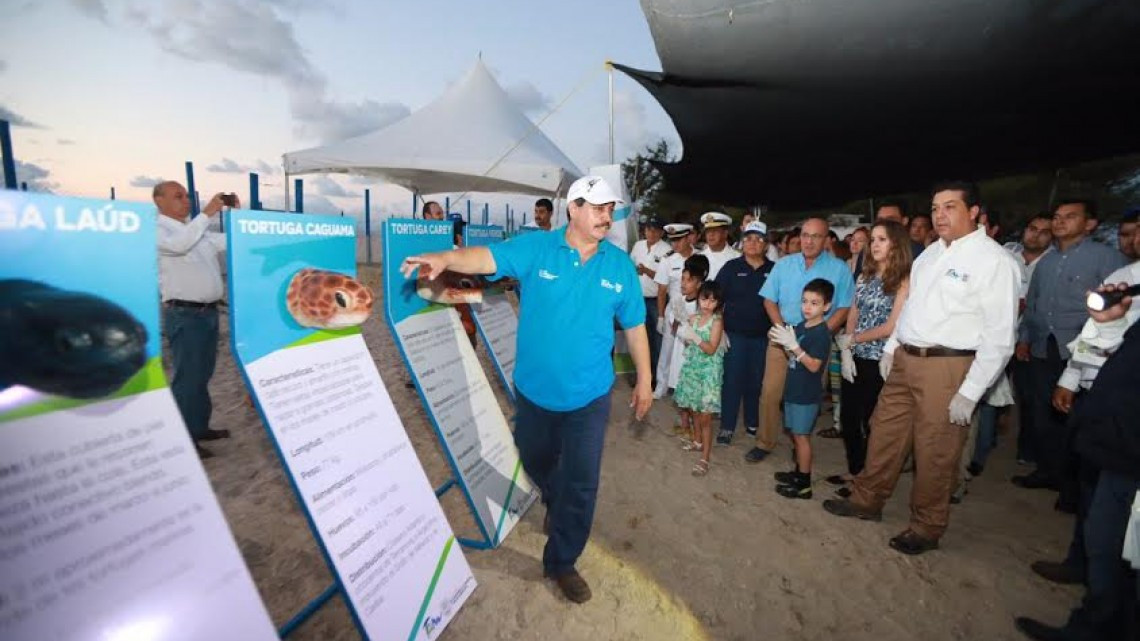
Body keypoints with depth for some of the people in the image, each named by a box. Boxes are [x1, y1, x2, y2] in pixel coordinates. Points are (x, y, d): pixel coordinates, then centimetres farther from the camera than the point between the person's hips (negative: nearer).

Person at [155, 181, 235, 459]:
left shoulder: (197, 228, 16)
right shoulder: (157, 230, -7)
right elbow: (179, 244, -28)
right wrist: (207, 214, -24)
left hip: (208, 311, 8)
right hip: (184, 314, -8)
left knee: (203, 374, 15)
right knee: (188, 377, -5)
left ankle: (200, 427, 27)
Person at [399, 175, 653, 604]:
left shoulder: (619, 264, -4)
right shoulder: (535, 248, -10)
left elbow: (634, 325, 3)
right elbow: (489, 258, -25)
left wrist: (644, 380, 7)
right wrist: (447, 258, -46)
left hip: (588, 395, 0)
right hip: (533, 389, 0)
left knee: (581, 483, 6)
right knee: (535, 459, 24)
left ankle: (561, 562, 29)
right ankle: (555, 501, 59)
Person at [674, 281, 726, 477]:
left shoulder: (717, 321, -11)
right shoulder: (693, 318, 4)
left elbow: (711, 349, -17)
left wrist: (696, 338, -28)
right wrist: (686, 337, -11)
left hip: (708, 371, -6)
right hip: (692, 368, 6)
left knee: (705, 416, -5)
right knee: (694, 409, 18)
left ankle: (705, 457, 1)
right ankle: (698, 441, 39)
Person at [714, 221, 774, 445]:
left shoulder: (774, 270, 2)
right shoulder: (731, 267, 0)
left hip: (762, 336, 1)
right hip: (735, 334, -1)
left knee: (756, 381, 11)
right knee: (732, 380, 2)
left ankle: (753, 422, 28)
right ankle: (727, 426, 11)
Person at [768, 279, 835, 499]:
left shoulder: (822, 334, -17)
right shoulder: (800, 327, 8)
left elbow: (814, 365, -22)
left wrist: (793, 345, -29)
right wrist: (779, 338, -2)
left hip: (807, 394, -8)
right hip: (793, 390, 8)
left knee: (801, 435, -2)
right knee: (794, 433, 17)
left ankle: (804, 484, 8)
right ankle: (798, 472, 31)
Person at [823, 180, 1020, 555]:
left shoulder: (994, 261, -11)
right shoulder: (929, 254, 11)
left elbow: (999, 337, -13)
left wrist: (970, 393, -15)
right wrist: (891, 348, 14)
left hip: (948, 367, -6)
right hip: (905, 360, 7)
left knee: (935, 454, 6)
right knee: (884, 434, 16)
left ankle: (926, 529, 26)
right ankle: (867, 500, 34)